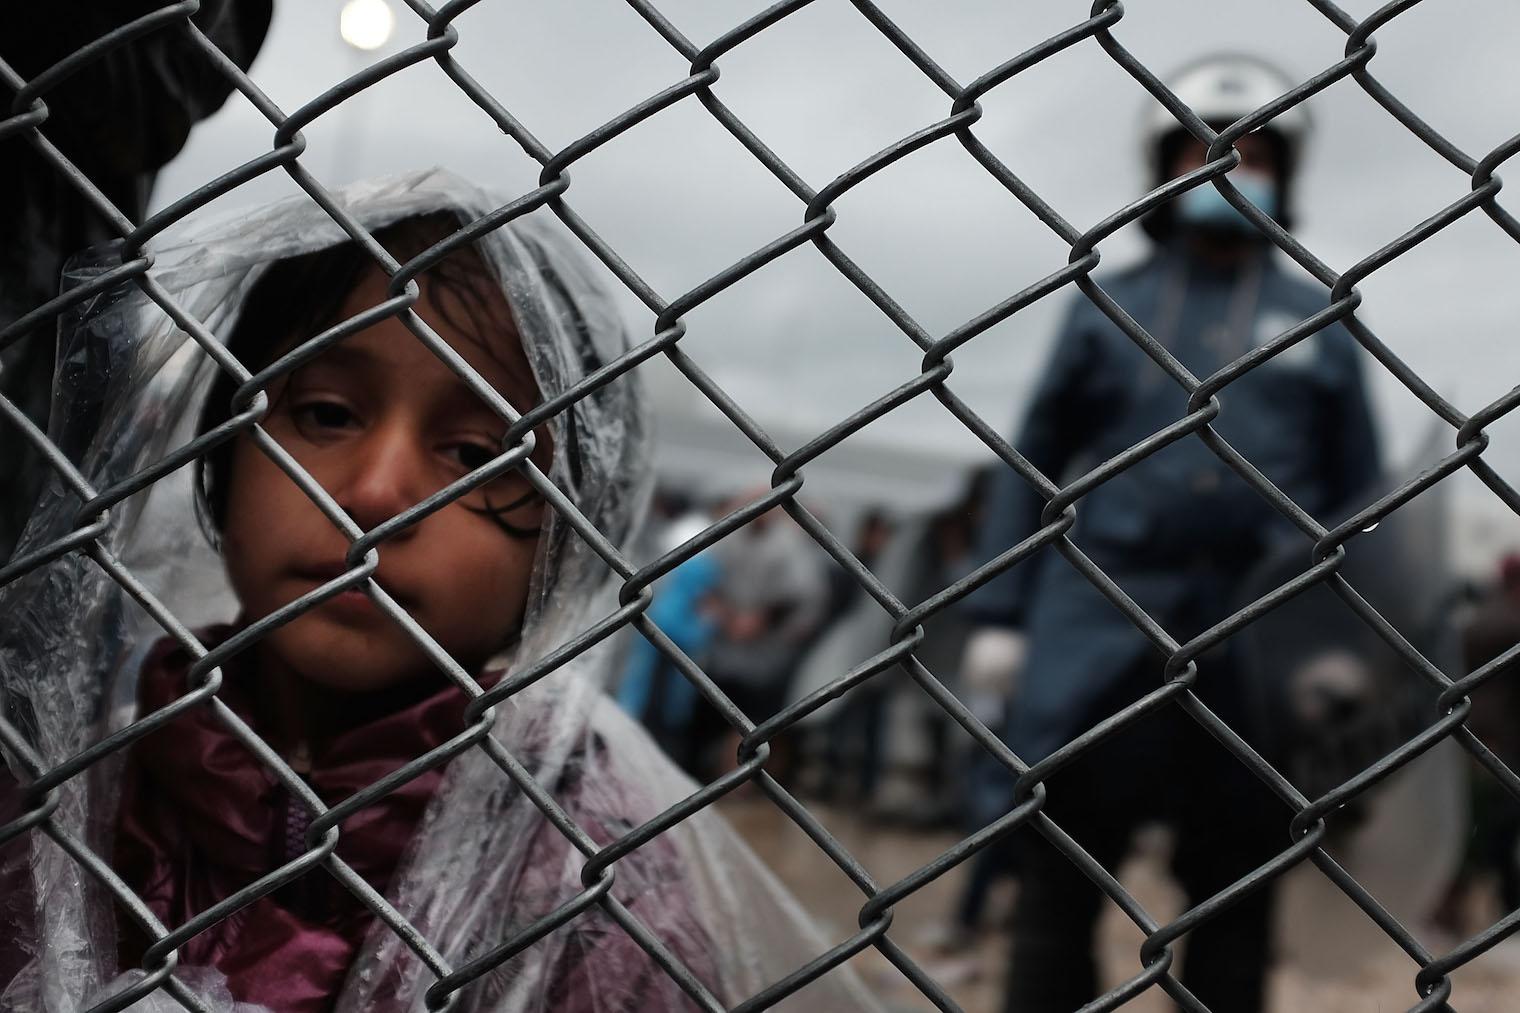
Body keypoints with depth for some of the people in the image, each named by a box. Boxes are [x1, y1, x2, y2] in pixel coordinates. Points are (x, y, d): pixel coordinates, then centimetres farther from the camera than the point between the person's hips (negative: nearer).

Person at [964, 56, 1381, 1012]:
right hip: (1102, 618, 0)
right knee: (1061, 868, 3)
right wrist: (999, 613, 3)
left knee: (1236, 885, 7)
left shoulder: (1320, 322, 10)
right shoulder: (1108, 306, 9)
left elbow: (1358, 497, 9)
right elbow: (1035, 459, 9)